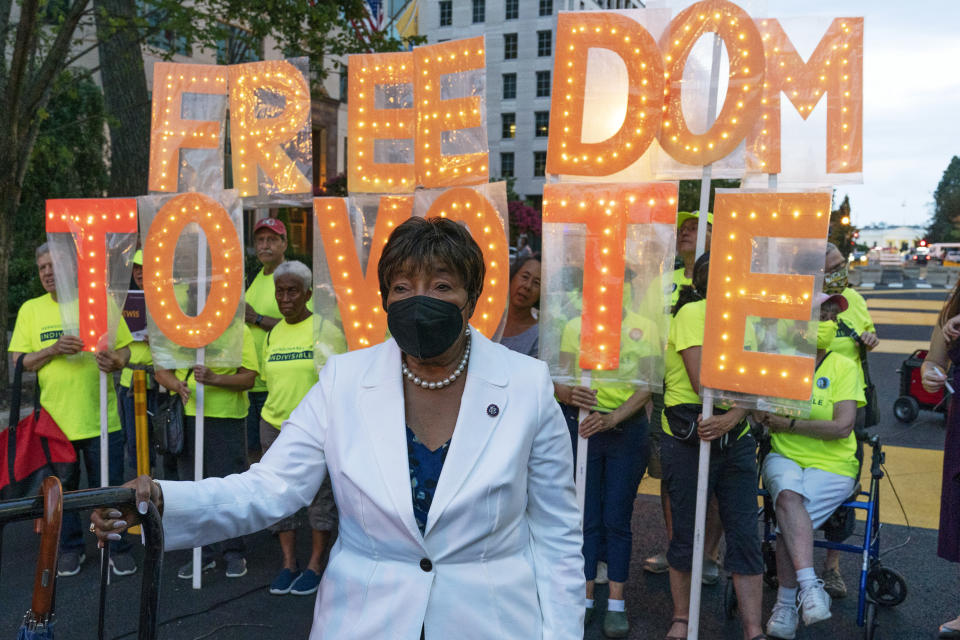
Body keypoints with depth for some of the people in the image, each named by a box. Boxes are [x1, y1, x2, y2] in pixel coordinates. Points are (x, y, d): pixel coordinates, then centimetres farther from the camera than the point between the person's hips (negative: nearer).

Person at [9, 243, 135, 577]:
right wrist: (53, 350, -16)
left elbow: (124, 348, 3)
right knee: (61, 488, 14)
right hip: (54, 420, 2)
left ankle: (117, 548, 24)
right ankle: (70, 548, 32)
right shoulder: (31, 310, 3)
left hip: (101, 419, -1)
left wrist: (115, 361, -19)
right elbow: (19, 362, 1)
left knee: (109, 487, 7)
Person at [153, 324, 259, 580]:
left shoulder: (238, 330, -1)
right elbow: (161, 369, 9)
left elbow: (248, 377, -7)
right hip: (186, 417, 4)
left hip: (226, 418, -4)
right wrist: (178, 385, -12)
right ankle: (203, 553, 24)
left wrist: (215, 379, -23)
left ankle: (234, 553, 17)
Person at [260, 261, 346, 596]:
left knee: (320, 495, 3)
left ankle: (315, 565, 16)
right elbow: (269, 379, 18)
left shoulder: (326, 330, -5)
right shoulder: (271, 335, 10)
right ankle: (288, 563, 23)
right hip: (274, 426, 5)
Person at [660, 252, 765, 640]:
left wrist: (732, 417, -19)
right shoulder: (692, 312, -8)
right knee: (686, 533, 7)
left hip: (736, 438, 5)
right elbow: (702, 382, -18)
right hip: (688, 439, -5)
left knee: (745, 534, 4)